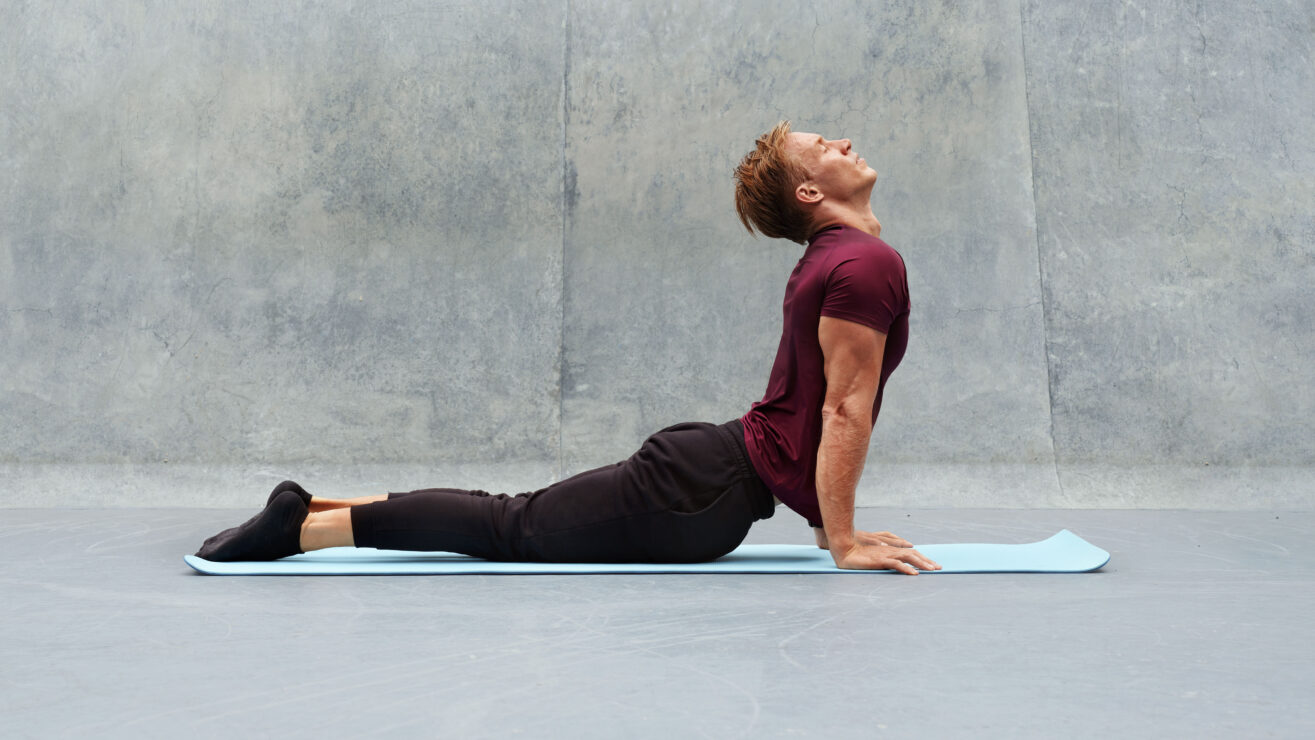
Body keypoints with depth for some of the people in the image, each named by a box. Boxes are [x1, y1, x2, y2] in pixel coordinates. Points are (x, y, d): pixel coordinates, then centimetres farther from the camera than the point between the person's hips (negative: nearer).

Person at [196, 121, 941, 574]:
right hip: (713, 492, -9)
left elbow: (827, 403, 23)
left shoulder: (833, 259, 18)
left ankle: (311, 508, 16)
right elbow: (846, 410, -18)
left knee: (517, 518, 12)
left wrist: (827, 514, 22)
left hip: (712, 461, 9)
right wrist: (843, 539, -13)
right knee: (518, 531, -5)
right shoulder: (867, 264, -15)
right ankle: (303, 526, -2)